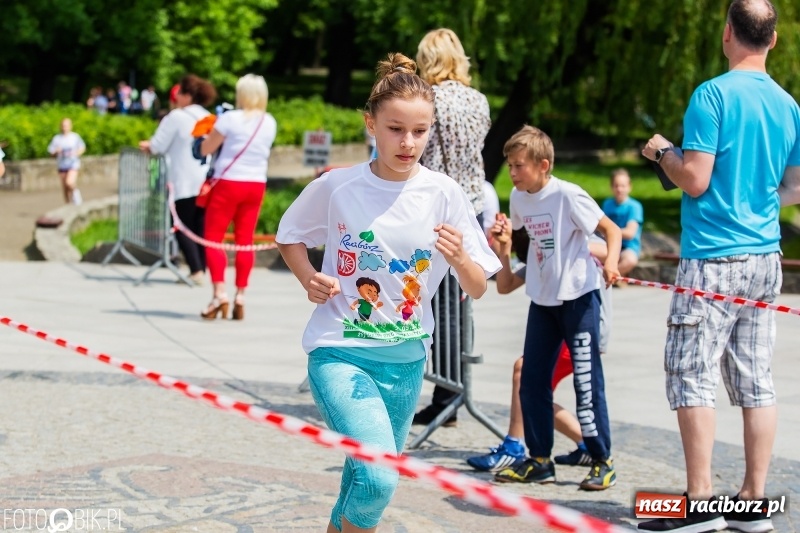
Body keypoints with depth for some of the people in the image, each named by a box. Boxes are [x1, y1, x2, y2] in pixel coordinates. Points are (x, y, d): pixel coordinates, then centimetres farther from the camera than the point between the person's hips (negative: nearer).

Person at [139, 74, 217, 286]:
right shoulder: (208, 118, 12)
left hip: (184, 183, -6)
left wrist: (147, 146, 14)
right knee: (201, 227, 7)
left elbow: (157, 146, -10)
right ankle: (201, 270, 6)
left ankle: (196, 270, -10)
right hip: (205, 180, 6)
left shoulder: (176, 117, -9)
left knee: (183, 226, -1)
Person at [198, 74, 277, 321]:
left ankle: (219, 293, -12)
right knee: (245, 240, 9)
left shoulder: (230, 119, -12)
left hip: (229, 183, -5)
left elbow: (205, 149, -8)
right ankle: (240, 297, 7)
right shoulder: (270, 123, 4)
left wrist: (214, 130, 10)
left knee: (213, 238, 1)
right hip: (256, 185, 5)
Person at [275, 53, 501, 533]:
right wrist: (310, 279, -8)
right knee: (379, 476, -24)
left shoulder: (444, 195, -5)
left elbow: (478, 289, -2)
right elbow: (289, 236, 11)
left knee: (367, 480, 16)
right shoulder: (336, 187, -8)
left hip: (405, 361, 3)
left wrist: (459, 258, -23)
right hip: (339, 353, -3)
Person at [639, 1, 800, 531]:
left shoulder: (713, 95, -11)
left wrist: (662, 150, 3)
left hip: (713, 257, -7)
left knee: (692, 376, -3)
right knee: (756, 382, 7)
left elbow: (694, 180, -15)